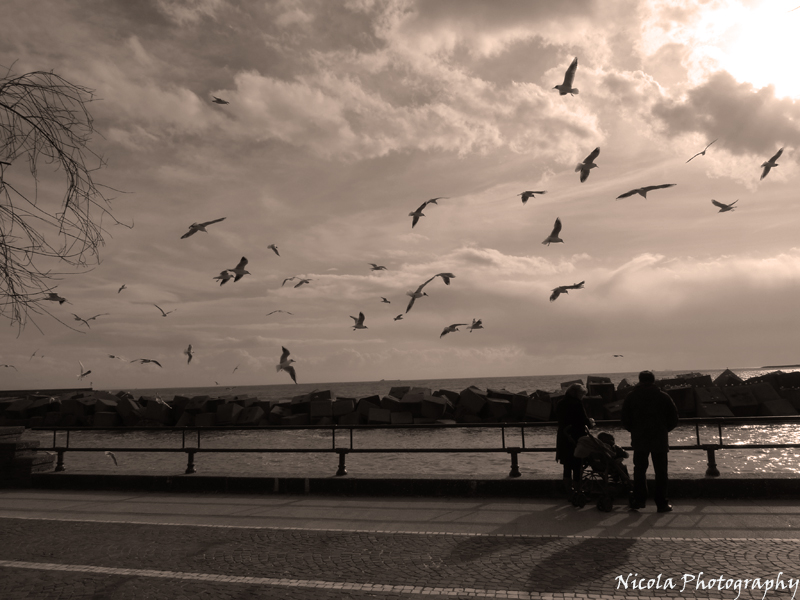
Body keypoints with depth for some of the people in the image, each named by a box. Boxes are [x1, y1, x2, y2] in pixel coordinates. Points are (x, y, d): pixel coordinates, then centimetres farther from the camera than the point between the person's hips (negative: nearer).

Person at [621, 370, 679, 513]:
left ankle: (639, 499, 5)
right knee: (661, 471, 6)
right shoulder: (663, 396, 1)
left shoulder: (630, 397, 1)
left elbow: (625, 421, 1)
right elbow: (674, 419, 3)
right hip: (660, 439, 0)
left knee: (639, 469, 10)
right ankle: (662, 503, 8)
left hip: (639, 440, 0)